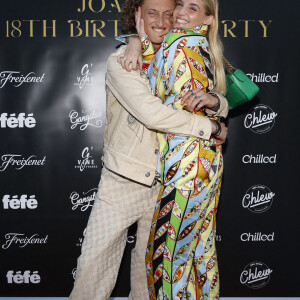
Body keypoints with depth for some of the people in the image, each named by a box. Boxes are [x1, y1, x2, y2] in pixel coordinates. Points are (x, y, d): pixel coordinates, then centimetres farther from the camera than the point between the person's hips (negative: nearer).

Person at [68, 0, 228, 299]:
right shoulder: (121, 62, -9)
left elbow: (224, 106, 10)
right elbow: (152, 113, -23)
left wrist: (212, 100, -15)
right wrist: (208, 127, -17)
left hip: (161, 183, 4)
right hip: (122, 181, -4)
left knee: (150, 261, 16)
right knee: (95, 262, 0)